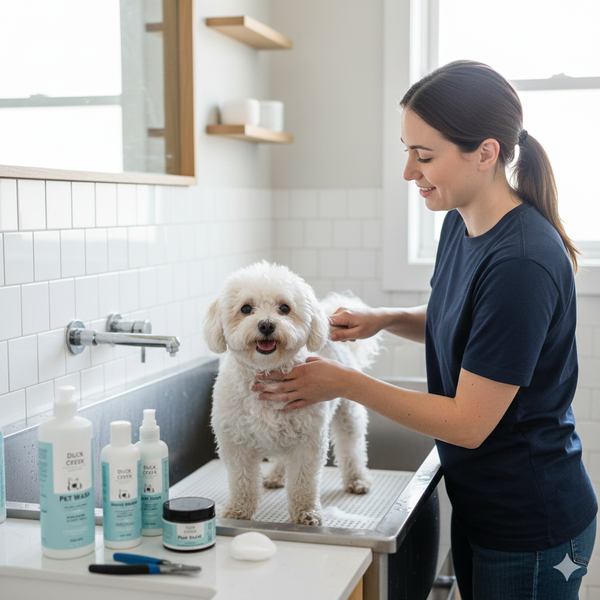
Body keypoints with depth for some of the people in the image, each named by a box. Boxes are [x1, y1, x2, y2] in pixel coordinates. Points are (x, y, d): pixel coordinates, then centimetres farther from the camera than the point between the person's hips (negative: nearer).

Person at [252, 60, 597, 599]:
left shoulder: (522, 262, -28)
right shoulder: (460, 225, -1)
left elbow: (469, 423, -24)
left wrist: (344, 383, -17)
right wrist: (387, 320, 0)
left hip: (530, 530, -8)